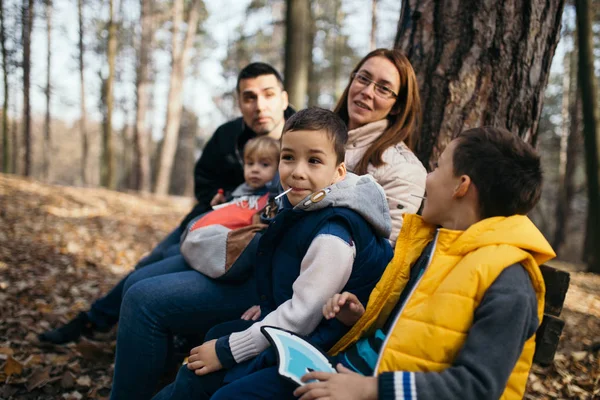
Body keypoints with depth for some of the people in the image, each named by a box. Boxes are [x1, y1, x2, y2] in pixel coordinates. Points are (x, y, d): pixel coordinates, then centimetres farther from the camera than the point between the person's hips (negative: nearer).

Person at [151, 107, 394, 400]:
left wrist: (226, 351, -19)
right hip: (286, 324, 10)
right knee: (213, 335, 19)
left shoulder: (333, 236, -27)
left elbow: (301, 316, -25)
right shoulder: (305, 207, 1)